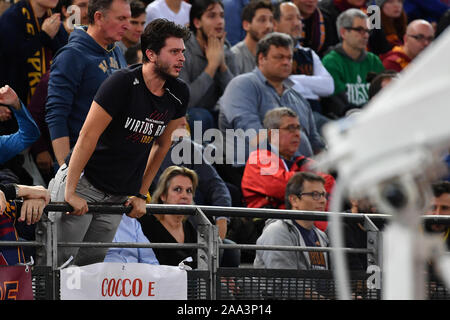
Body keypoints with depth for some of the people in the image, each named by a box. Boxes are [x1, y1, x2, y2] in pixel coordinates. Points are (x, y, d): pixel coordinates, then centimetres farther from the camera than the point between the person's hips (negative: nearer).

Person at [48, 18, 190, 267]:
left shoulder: (178, 95, 1)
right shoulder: (123, 83, -18)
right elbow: (88, 136, -18)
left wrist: (141, 194, 13)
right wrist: (70, 191, -19)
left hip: (118, 195, 6)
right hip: (83, 182, -6)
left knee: (91, 264, 2)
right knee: (59, 258, -10)